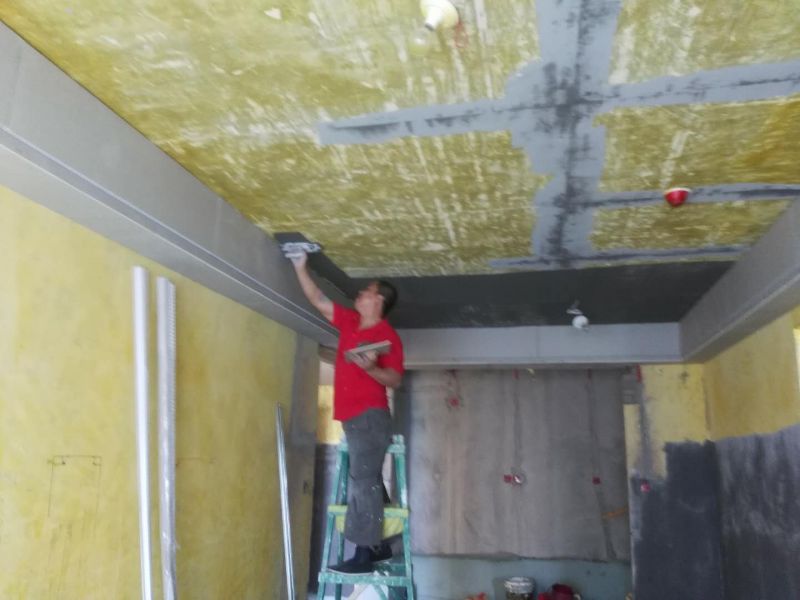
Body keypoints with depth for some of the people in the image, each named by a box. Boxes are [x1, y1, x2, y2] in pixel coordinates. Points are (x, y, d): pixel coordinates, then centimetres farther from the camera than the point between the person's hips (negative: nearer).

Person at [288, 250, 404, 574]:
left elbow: (395, 379, -13)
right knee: (366, 482, 12)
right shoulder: (350, 321, 13)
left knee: (363, 481, -10)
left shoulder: (388, 336, -9)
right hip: (353, 417, 8)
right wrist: (300, 267, 19)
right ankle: (377, 545, 22)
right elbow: (318, 300, 20)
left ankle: (364, 553, -7)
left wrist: (371, 368, -30)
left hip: (370, 416, -8)